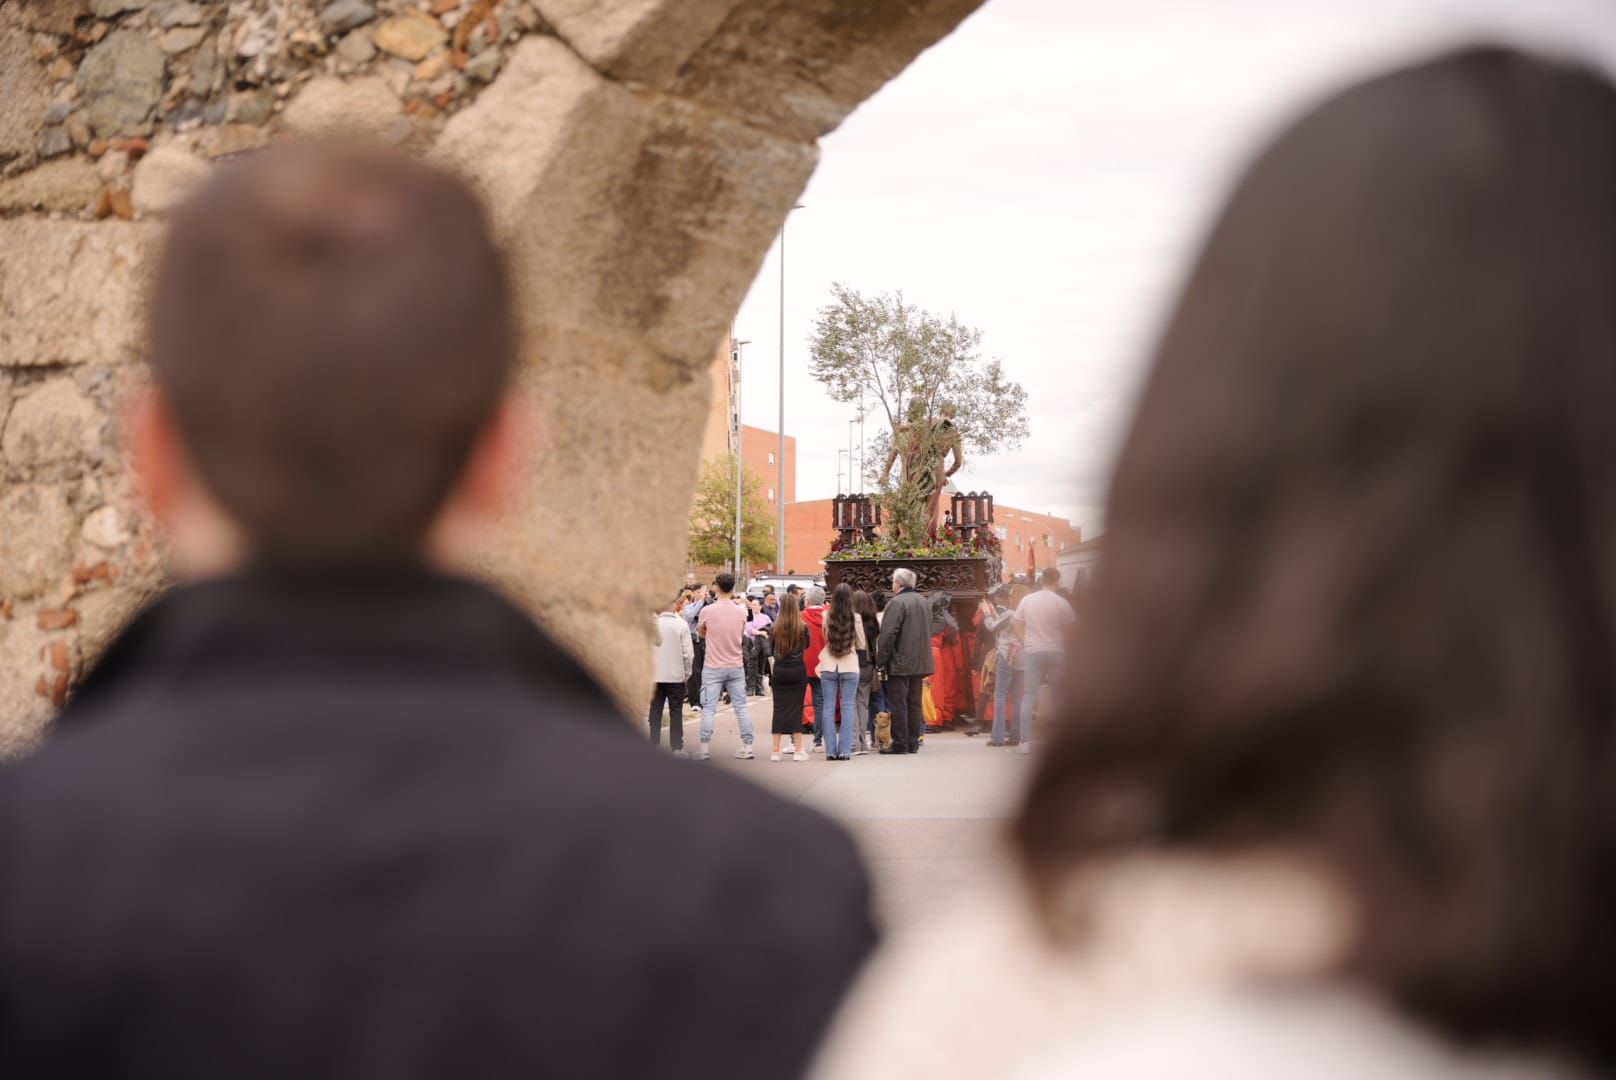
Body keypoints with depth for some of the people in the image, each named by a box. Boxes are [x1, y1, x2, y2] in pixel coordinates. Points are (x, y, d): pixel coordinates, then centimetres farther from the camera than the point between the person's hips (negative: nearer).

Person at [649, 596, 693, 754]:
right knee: (676, 713, 4)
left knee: (655, 712, 10)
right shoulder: (681, 625, -10)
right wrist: (687, 672, 3)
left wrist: (649, 669, 9)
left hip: (655, 675, 2)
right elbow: (688, 653, -11)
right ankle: (677, 747, 2)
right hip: (676, 675, -2)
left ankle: (653, 746, 9)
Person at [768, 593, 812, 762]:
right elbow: (807, 645, 7)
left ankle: (775, 751, 4)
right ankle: (799, 750, 3)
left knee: (779, 709, 5)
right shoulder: (802, 627, -7)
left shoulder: (775, 628, -4)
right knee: (797, 708, 3)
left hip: (779, 671, 1)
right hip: (798, 671, -1)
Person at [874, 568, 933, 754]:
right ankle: (913, 742, 13)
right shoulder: (924, 602, 13)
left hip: (900, 663, -8)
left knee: (898, 704, -4)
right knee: (915, 704, 11)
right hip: (920, 662, 8)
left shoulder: (896, 603, -13)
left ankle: (900, 743, -5)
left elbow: (888, 634, -17)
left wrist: (881, 660, -11)